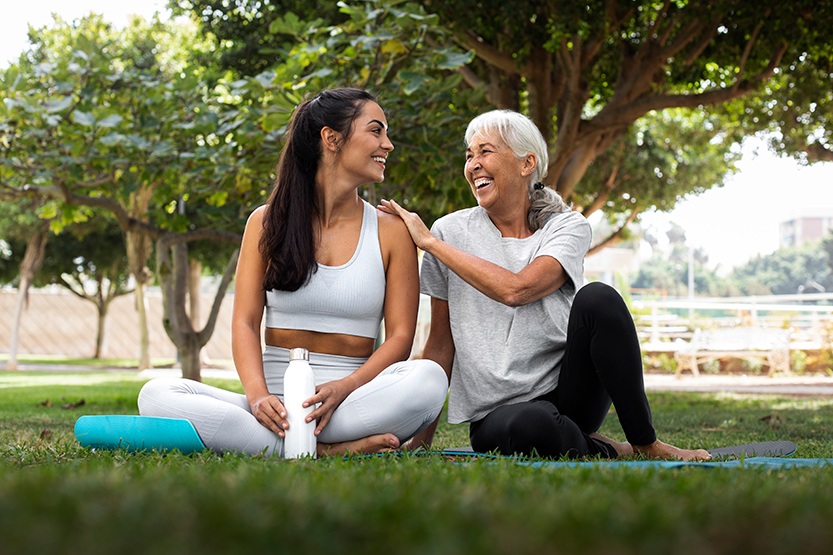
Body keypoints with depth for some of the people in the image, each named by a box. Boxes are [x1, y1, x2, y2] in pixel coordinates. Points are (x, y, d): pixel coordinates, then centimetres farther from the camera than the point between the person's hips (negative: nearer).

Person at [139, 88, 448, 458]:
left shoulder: (391, 231, 9)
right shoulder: (267, 222, 9)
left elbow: (400, 335, 2)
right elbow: (245, 321, 3)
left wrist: (343, 389, -18)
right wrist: (258, 394, -18)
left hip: (351, 405, 0)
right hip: (277, 406, 1)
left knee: (430, 377, -32)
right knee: (156, 394, -25)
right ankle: (327, 452, -33)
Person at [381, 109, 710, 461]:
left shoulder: (569, 227, 1)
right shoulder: (452, 232, 3)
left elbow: (516, 290, -19)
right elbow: (440, 345, 7)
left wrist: (430, 243, -13)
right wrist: (421, 441, 4)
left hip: (568, 391, 1)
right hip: (496, 414, -1)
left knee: (597, 299, -27)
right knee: (526, 426, -39)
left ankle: (646, 444, -14)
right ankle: (601, 452, -6)